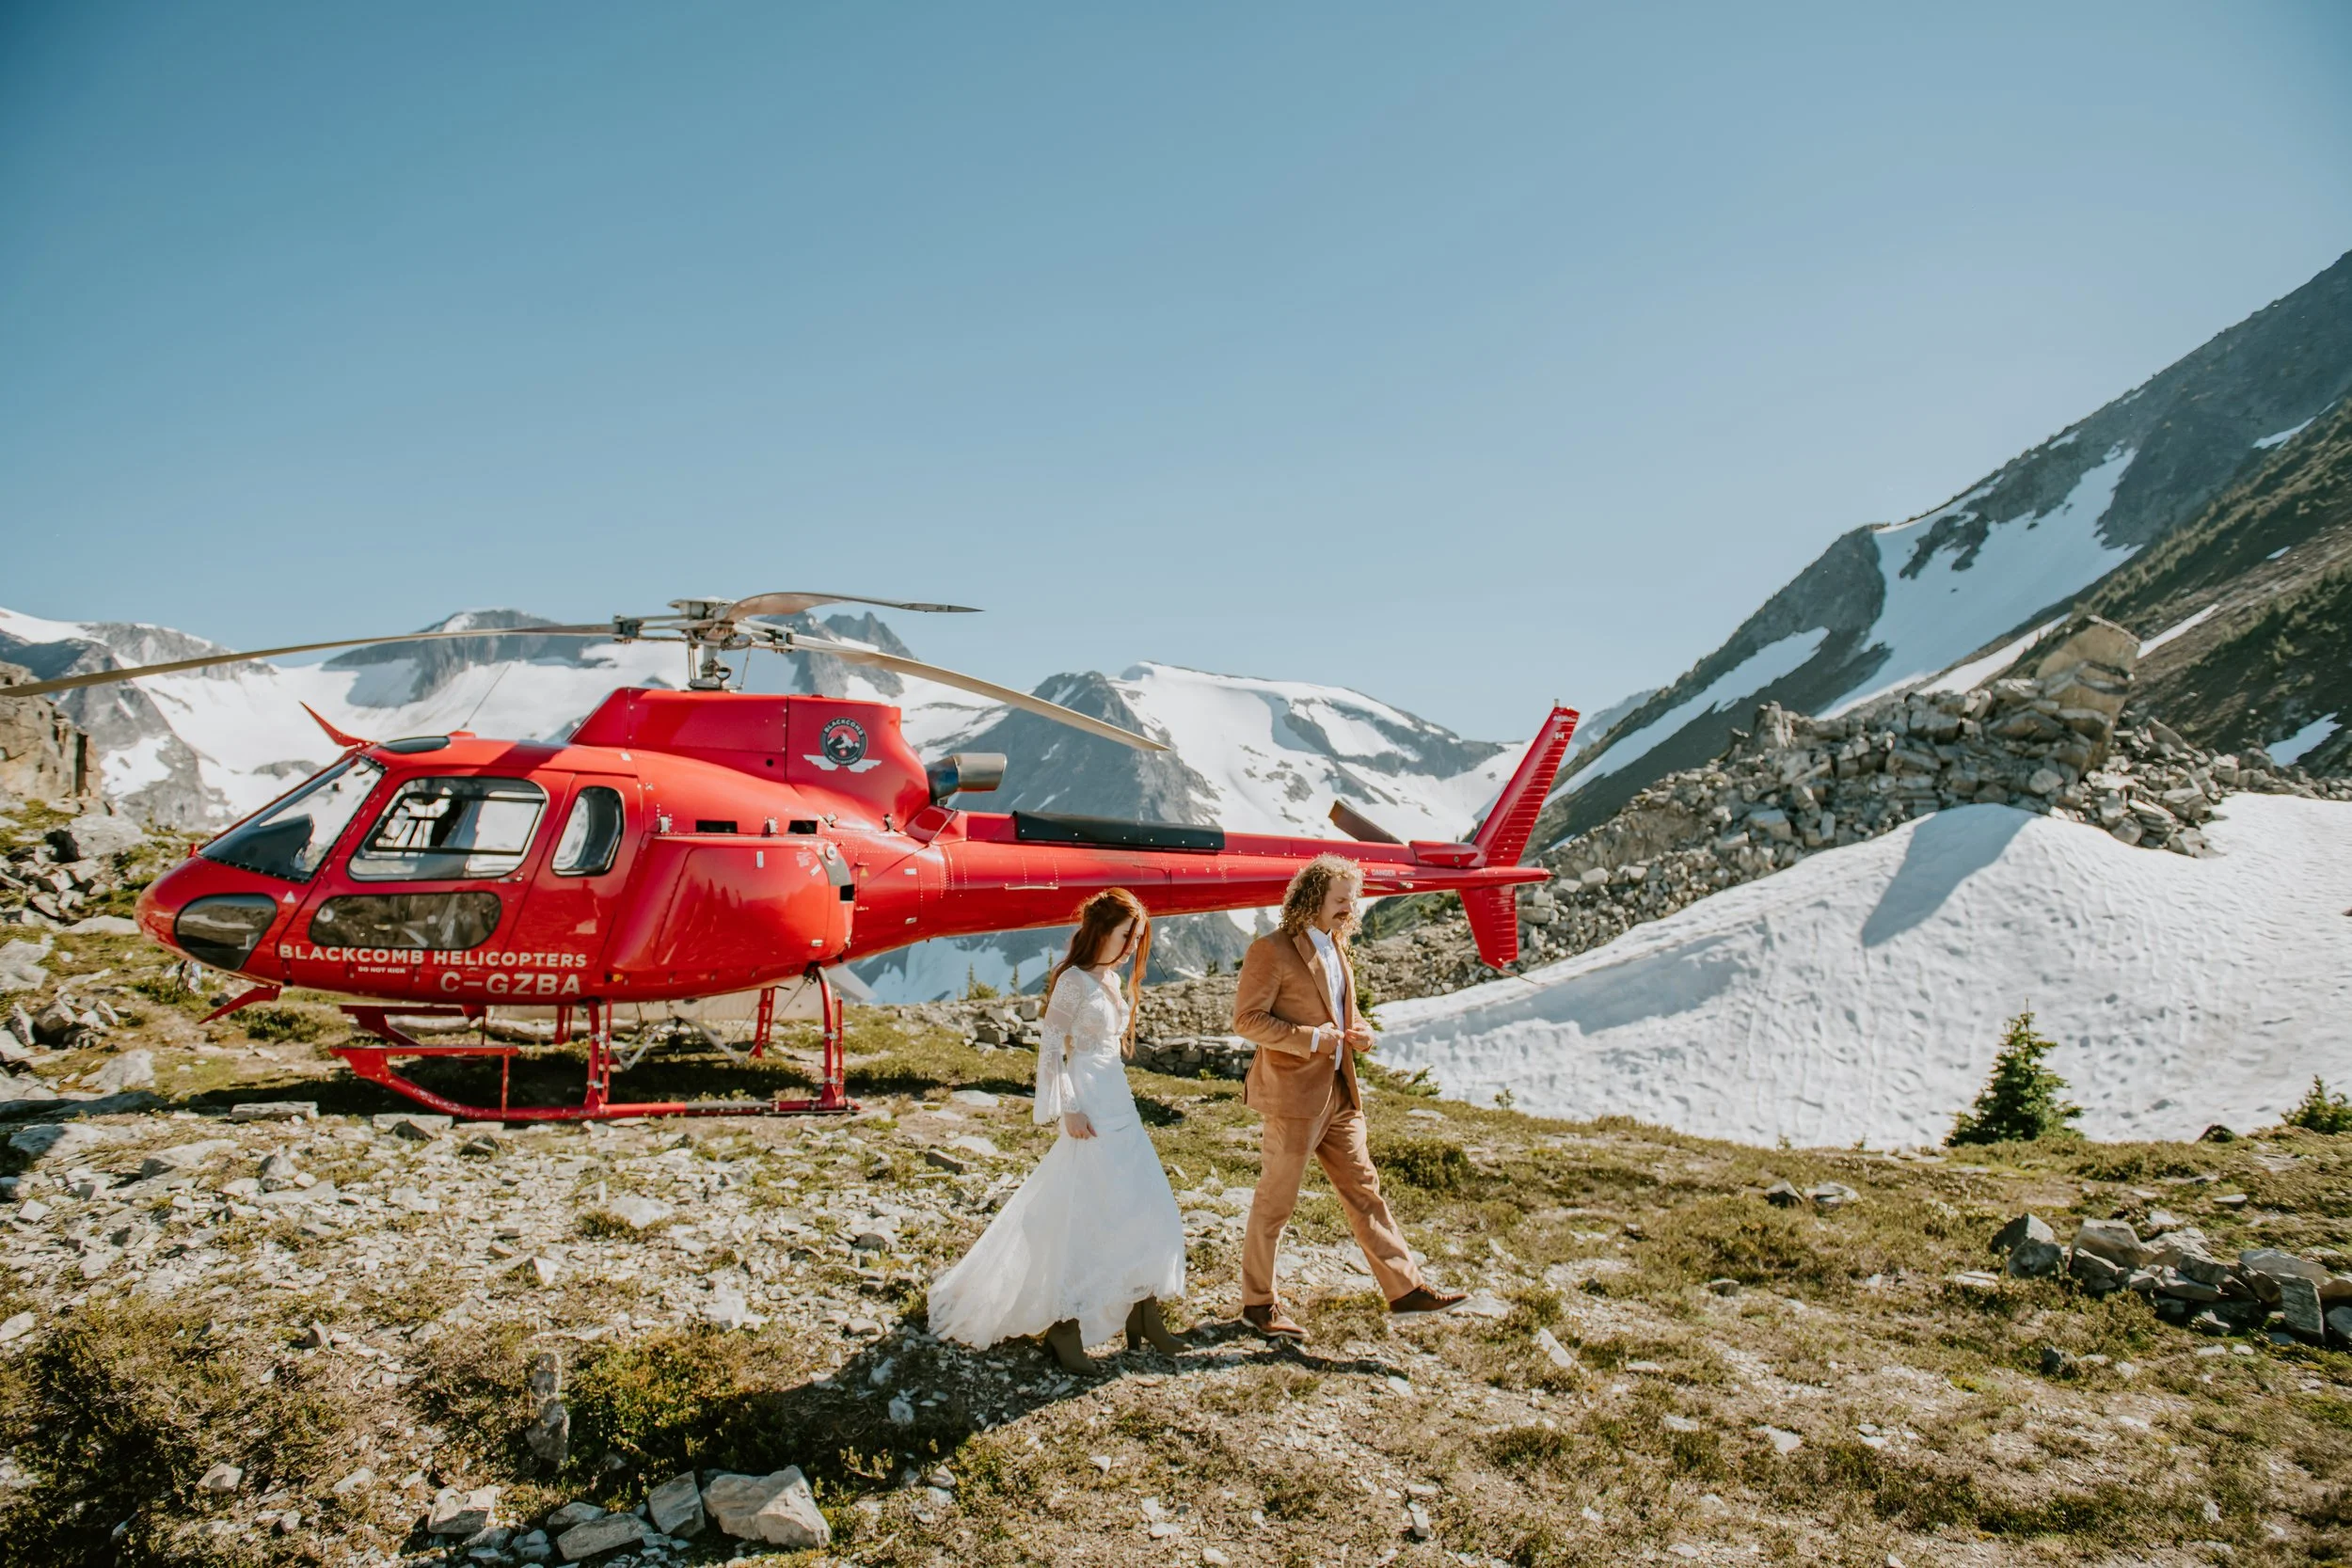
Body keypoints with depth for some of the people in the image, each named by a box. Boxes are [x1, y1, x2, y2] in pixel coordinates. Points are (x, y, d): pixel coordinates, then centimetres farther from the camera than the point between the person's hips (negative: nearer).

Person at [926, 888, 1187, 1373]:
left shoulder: (1114, 982, 13)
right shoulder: (1073, 981, -12)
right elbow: (1050, 1048, -14)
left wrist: (1115, 1103, 19)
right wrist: (1068, 1110, -18)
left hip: (1121, 1108, 9)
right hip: (1090, 1113, -9)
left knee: (1145, 1211, 6)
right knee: (1083, 1216, -5)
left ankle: (1143, 1315, 15)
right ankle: (1064, 1326, 5)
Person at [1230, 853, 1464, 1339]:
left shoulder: (1335, 947, 13)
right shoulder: (1271, 951, -14)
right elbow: (1246, 1019, -16)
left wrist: (1361, 1031, 2)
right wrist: (1311, 1039, -22)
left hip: (1340, 1094, 8)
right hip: (1294, 1097, -8)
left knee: (1364, 1190, 11)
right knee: (1275, 1202, 4)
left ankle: (1404, 1286, 17)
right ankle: (1257, 1303, 17)